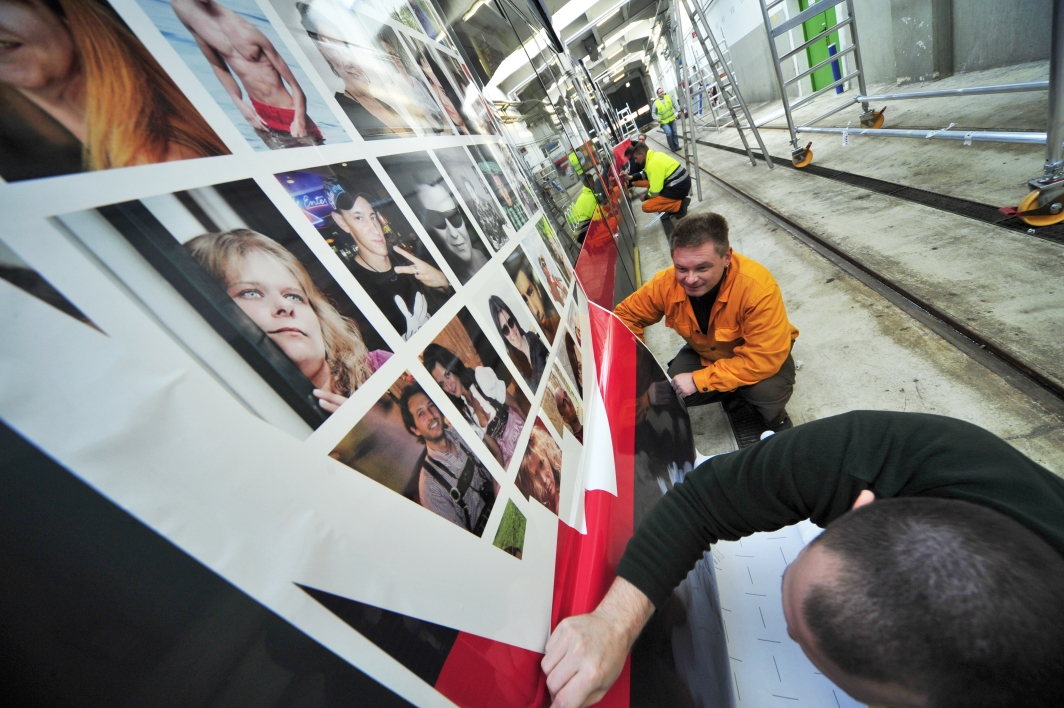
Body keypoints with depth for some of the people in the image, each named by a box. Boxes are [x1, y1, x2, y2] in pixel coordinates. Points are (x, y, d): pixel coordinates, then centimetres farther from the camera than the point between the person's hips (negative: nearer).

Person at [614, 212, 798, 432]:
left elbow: (765, 359, -36)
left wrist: (699, 379, -36)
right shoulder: (665, 283, -27)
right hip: (705, 354, 4)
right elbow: (626, 316, -13)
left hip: (759, 354, -3)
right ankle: (734, 394, 14)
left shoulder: (756, 286, -37)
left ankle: (775, 419, 7)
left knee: (769, 389, -33)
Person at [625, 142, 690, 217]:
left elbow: (655, 191, -21)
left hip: (679, 189, -10)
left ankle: (680, 205, -8)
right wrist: (631, 177, 13)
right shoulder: (655, 155, 6)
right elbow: (646, 172, 25)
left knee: (646, 207, -13)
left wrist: (646, 197, -1)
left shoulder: (653, 164, -22)